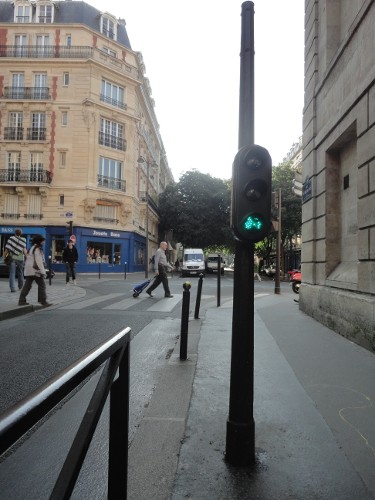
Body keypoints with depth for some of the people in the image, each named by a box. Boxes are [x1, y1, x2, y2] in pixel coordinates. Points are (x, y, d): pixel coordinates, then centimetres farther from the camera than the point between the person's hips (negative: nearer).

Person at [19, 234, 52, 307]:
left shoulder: (32, 248, 18)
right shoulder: (37, 249, -12)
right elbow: (39, 261, -18)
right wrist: (43, 271, -19)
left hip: (28, 270, 10)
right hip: (35, 270, -10)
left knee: (27, 285, 11)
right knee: (42, 285, -3)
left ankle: (21, 301, 11)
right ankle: (43, 301, -2)